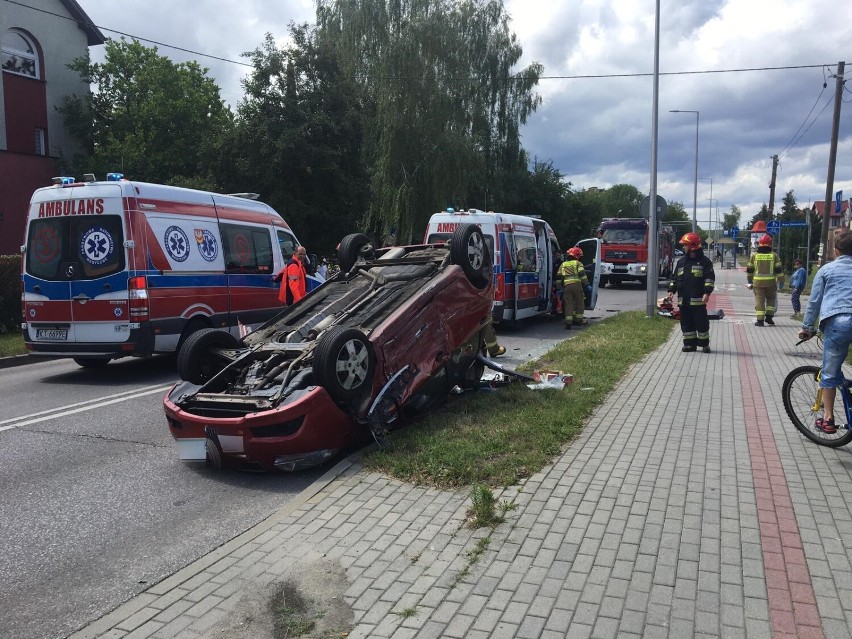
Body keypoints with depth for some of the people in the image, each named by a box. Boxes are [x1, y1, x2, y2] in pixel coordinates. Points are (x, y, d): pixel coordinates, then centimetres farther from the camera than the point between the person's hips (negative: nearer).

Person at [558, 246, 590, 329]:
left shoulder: (563, 264, 22)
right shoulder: (578, 263, 8)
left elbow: (559, 277, 21)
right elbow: (582, 275, -4)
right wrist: (586, 284, 1)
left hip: (566, 285, 3)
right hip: (577, 284, -3)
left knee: (568, 304, 3)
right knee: (579, 303, 11)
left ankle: (568, 322, -4)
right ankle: (578, 320, 17)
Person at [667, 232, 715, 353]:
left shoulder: (704, 261, -1)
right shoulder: (681, 262, 14)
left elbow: (710, 278, -6)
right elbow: (675, 278, 19)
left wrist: (707, 292, -16)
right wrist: (672, 290, 7)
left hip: (698, 299, -5)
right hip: (683, 300, 5)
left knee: (701, 322, 1)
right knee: (686, 322, 7)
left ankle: (705, 343, 13)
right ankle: (690, 344, 15)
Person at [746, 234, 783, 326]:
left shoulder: (754, 255, 2)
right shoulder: (774, 256, 1)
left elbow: (749, 270, 6)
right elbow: (779, 270, 1)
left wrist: (750, 282, 15)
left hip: (758, 282, 0)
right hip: (770, 282, 0)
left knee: (759, 300, 1)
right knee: (771, 298, 18)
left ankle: (760, 319, -3)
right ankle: (769, 316, 10)